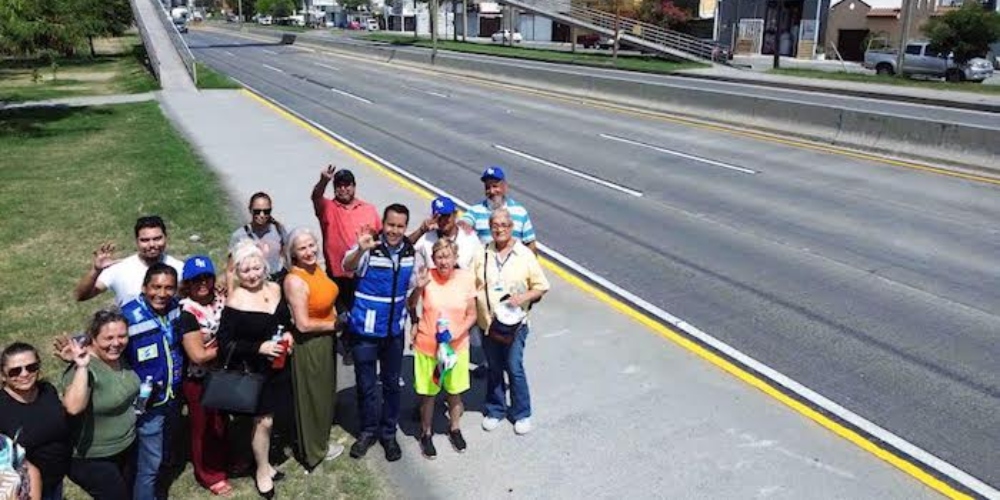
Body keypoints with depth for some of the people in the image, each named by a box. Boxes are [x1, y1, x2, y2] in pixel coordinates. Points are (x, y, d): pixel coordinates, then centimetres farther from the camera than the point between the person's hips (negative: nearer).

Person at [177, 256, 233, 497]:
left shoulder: (220, 299, -5)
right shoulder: (187, 313, -24)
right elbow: (198, 355, -24)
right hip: (199, 380, -6)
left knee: (222, 421, 22)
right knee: (204, 426, 14)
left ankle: (223, 462, 45)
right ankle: (210, 475, 34)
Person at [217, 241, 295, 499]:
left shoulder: (275, 289, -1)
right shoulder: (235, 302, -18)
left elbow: (286, 321, 15)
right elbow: (224, 344, -17)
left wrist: (288, 334, -7)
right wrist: (259, 347, -24)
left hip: (278, 367, 5)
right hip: (254, 371, -5)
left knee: (268, 418, 16)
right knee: (263, 420, 4)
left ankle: (264, 462, 35)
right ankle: (262, 470, 25)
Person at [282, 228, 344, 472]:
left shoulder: (317, 268, -2)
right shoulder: (295, 281, -26)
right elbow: (303, 324, -26)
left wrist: (337, 317, 2)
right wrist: (334, 325, -14)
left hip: (325, 341, 8)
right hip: (309, 345, -8)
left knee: (325, 392, 24)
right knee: (312, 396, 11)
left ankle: (321, 440, 45)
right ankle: (313, 451, 31)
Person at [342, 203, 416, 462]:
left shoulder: (411, 252, -2)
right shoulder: (370, 247, -16)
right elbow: (347, 267, -35)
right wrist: (360, 250, -55)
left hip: (395, 329, 3)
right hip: (366, 329, -3)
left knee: (391, 384, 15)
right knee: (365, 384, 11)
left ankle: (389, 433, 32)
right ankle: (368, 430, 31)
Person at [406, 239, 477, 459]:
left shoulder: (466, 278, -12)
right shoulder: (427, 277, -15)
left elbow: (472, 315, -4)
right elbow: (411, 306, -5)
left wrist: (457, 334, -19)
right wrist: (419, 288, -24)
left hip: (457, 346, 1)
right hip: (427, 346, -1)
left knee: (455, 391, 18)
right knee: (427, 393, 13)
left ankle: (455, 428, 42)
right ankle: (426, 433, 35)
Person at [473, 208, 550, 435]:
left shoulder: (525, 255, -5)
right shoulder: (482, 254, 0)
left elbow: (541, 287, -1)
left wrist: (523, 297, -18)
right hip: (487, 322, 2)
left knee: (514, 369, 2)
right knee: (494, 369, 15)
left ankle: (522, 413, 21)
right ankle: (495, 410, 33)